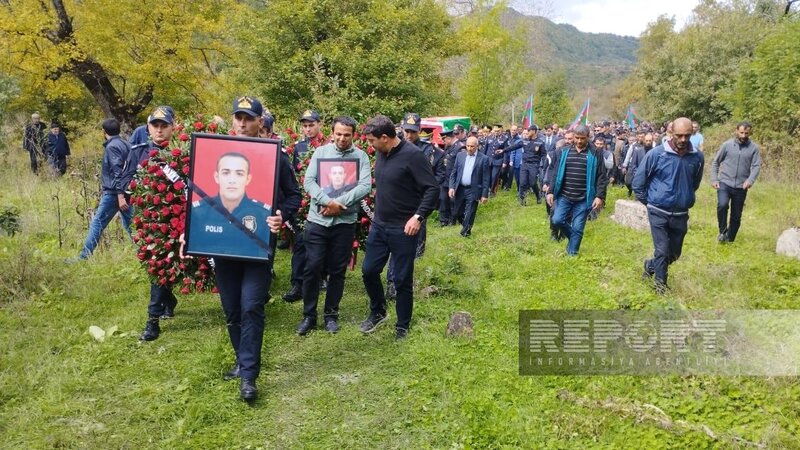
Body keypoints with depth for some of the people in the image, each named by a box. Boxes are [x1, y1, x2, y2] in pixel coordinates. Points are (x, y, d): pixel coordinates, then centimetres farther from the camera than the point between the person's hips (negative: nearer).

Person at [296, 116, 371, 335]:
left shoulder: (361, 156, 0)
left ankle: (331, 314, 23)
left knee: (337, 271, 9)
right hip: (317, 220, 0)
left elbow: (365, 187, -11)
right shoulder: (321, 152, 3)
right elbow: (308, 181, -5)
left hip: (345, 223, 0)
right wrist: (328, 202, -19)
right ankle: (309, 315, 16)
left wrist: (339, 204, -18)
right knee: (312, 268, 2)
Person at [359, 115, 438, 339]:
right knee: (369, 271, 11)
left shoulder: (412, 155, -17)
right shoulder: (380, 154, 5)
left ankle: (402, 326, 21)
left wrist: (418, 216, -25)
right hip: (379, 225, 7)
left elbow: (432, 188, -17)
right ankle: (377, 312, 34)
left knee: (402, 279, 4)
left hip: (403, 229, -7)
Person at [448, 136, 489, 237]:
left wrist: (485, 194, -7)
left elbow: (485, 178, -5)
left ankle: (466, 232, 20)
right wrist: (451, 187, -4)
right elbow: (453, 173, 7)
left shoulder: (484, 158, -5)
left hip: (473, 191, -3)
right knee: (458, 213, 12)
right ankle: (466, 226, 38)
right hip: (460, 189, 4)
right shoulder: (460, 155, 5)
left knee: (469, 215, 1)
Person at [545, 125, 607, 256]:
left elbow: (601, 177, -3)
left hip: (583, 199, -2)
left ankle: (572, 254, 17)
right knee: (557, 220, -8)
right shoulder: (563, 152, 4)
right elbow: (555, 173, 7)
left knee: (577, 228, 1)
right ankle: (573, 237, 21)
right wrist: (551, 191, 0)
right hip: (564, 196, 2)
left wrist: (600, 196, -11)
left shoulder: (595, 154, -2)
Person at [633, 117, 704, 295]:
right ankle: (660, 282, 20)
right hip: (658, 212, -4)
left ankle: (651, 266, 41)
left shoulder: (697, 157, -5)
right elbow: (638, 180, -3)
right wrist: (649, 202, 2)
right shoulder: (656, 154, -14)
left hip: (681, 214, 4)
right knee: (662, 251, -2)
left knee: (674, 253, 14)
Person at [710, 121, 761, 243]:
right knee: (722, 205, -27)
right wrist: (714, 179, -3)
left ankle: (730, 240, 23)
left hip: (741, 187, 1)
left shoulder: (754, 148, 1)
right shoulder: (727, 145, 0)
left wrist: (750, 180, -24)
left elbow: (756, 166, -5)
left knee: (736, 216, 7)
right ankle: (722, 232, -7)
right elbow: (715, 162, 6)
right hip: (724, 183, -1)